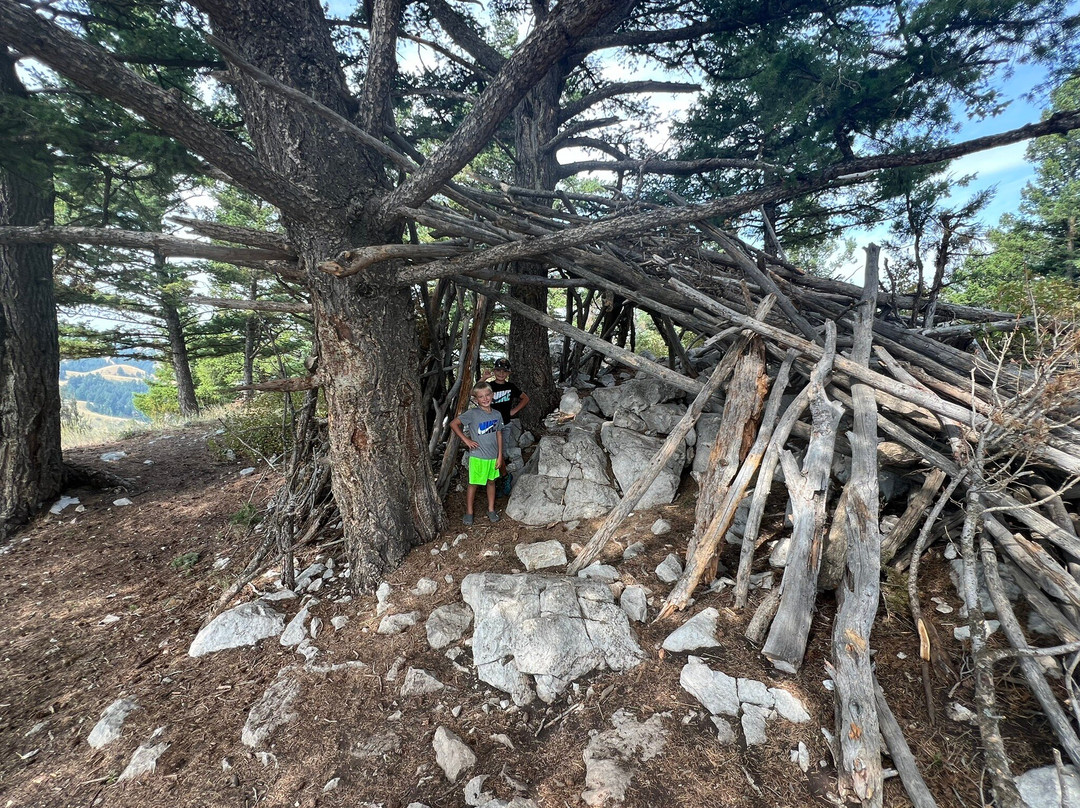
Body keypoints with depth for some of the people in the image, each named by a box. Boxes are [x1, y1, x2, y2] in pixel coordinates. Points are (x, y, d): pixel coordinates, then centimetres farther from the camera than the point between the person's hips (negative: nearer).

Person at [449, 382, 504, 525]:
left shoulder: (497, 414, 0)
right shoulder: (472, 414, -14)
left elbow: (499, 435, 5)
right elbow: (453, 423, -12)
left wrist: (500, 456, 4)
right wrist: (466, 440, -13)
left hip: (493, 456, 4)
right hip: (477, 456, -4)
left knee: (491, 482, 16)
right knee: (473, 484, 6)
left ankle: (491, 510, 31)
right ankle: (469, 512, 21)